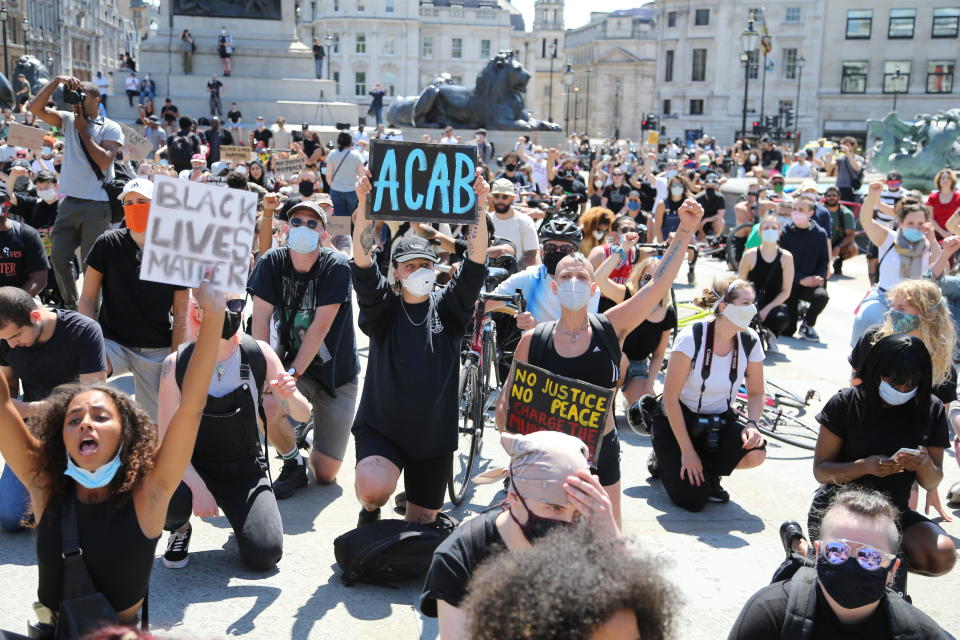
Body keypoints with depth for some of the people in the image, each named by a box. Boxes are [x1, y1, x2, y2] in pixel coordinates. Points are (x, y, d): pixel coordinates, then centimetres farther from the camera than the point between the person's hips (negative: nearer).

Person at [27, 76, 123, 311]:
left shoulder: (110, 128, -2)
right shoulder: (68, 119, 11)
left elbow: (104, 161, -15)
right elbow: (36, 108, 1)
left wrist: (83, 130, -7)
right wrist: (57, 81, -7)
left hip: (96, 205, -5)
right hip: (69, 202, 5)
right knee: (59, 257, 6)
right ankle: (70, 306, 20)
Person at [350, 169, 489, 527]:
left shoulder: (448, 308, 0)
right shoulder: (382, 308, -4)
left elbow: (475, 265, -14)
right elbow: (363, 263, -19)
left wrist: (479, 209, -27)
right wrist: (364, 207, -33)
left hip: (434, 434, 2)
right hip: (380, 427, -2)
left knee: (420, 524, 10)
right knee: (374, 488, -30)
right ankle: (370, 513, 6)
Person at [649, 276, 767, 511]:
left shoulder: (750, 341, -9)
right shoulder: (691, 338, -23)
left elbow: (756, 392, 4)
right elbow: (670, 398, -21)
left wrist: (752, 424, -18)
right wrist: (687, 452, -21)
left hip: (718, 422, 5)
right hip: (677, 420, -4)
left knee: (755, 453, -27)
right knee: (693, 499, -19)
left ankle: (709, 472, 5)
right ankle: (665, 460, 14)